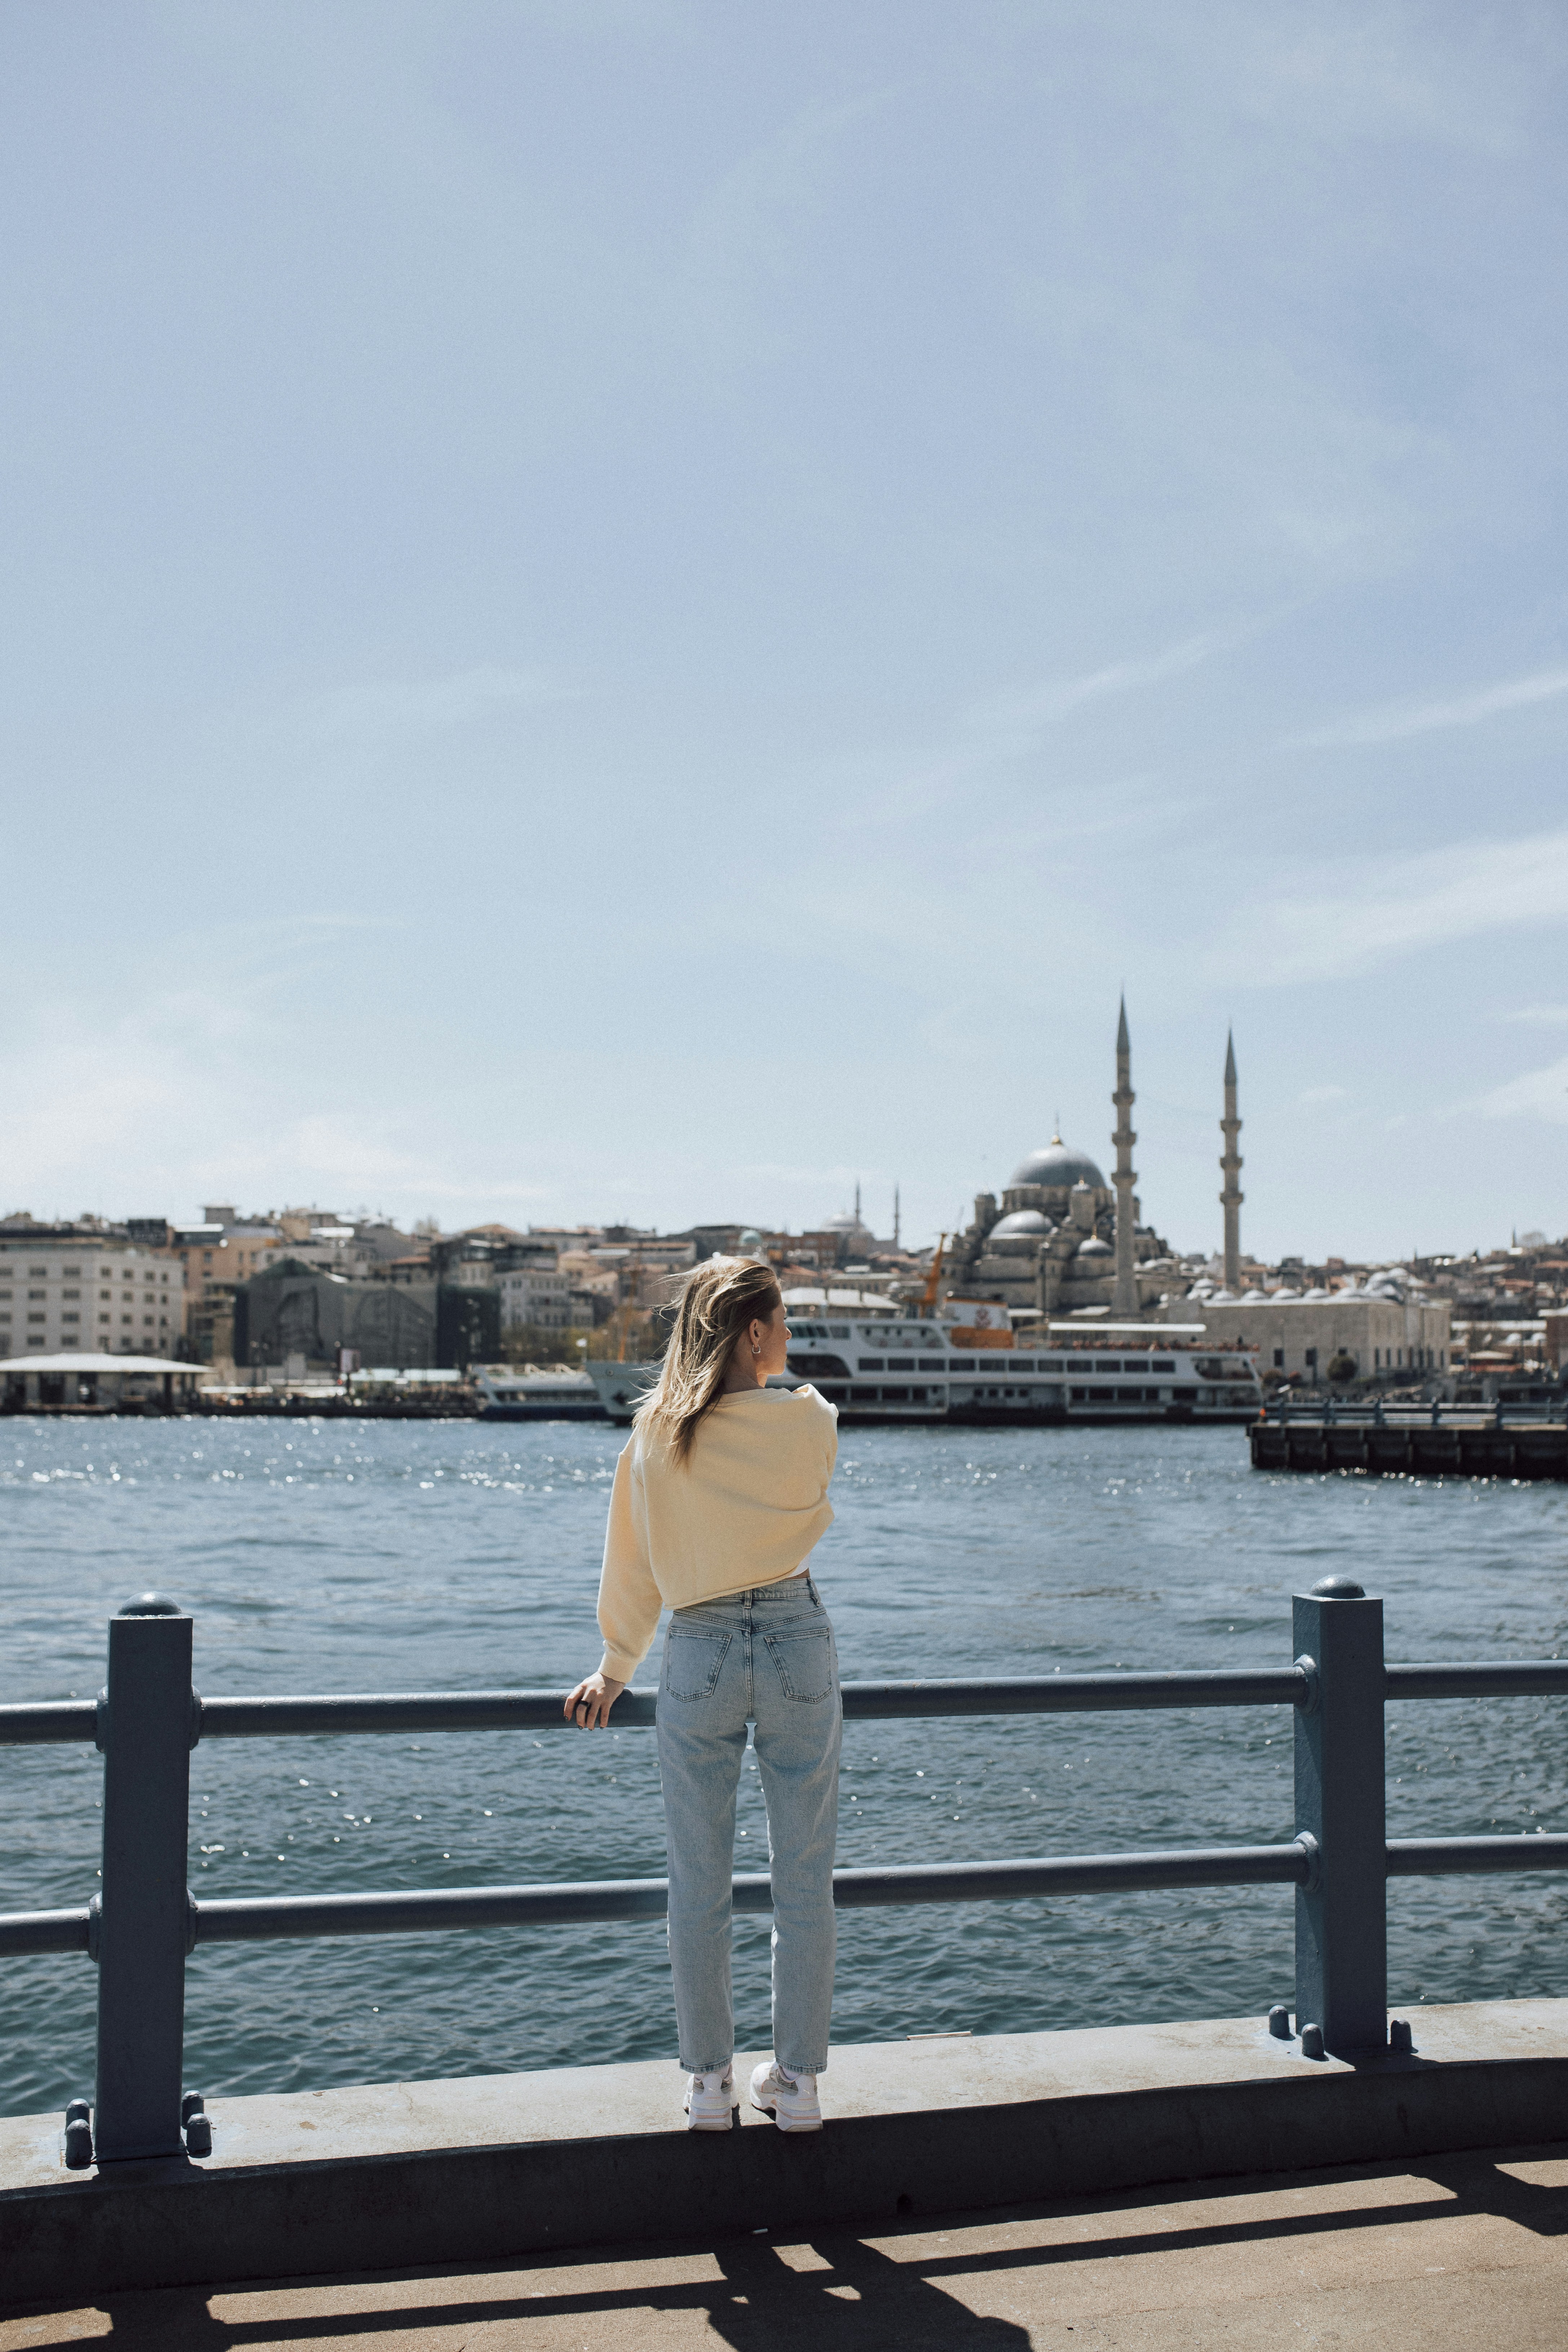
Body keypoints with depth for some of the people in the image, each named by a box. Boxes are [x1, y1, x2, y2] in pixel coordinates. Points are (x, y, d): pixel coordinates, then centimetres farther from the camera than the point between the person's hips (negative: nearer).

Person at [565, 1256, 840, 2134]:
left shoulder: (656, 1435, -3)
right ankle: (799, 2081, 19)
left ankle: (709, 2082, 20)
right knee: (806, 1878, 11)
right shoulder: (810, 1422, -9)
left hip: (699, 1656, 1)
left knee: (699, 1882, 11)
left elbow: (631, 1566, 5)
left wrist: (615, 1668, 16)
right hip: (799, 1643, -1)